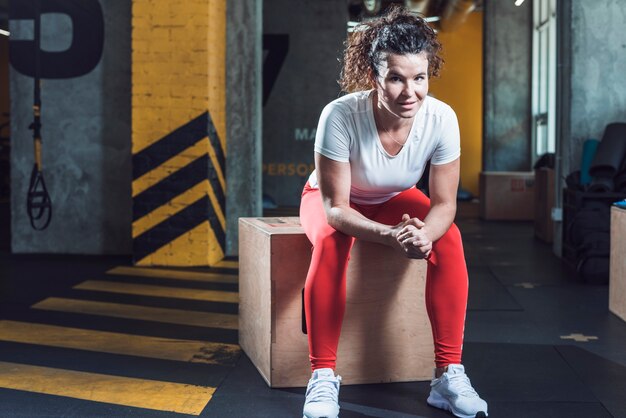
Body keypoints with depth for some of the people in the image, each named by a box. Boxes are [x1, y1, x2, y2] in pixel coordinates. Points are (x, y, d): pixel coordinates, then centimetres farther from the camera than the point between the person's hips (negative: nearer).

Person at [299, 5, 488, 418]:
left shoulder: (441, 118, -29)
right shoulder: (340, 116, -37)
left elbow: (445, 204, -20)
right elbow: (335, 207, -30)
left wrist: (423, 233, -44)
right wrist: (390, 235, -49)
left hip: (395, 200, 3)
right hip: (331, 200, -2)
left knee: (449, 239, -25)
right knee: (330, 242, -34)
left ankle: (449, 373, -19)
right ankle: (323, 377, -26)